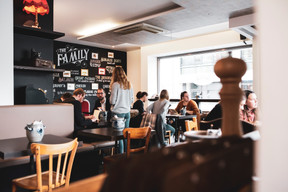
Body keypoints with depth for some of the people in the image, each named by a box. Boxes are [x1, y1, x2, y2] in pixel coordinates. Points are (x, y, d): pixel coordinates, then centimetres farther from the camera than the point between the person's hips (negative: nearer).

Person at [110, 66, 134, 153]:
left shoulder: (115, 84, -12)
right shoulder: (129, 84, 6)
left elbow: (112, 101, -11)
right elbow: (131, 100, 11)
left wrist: (110, 98, 8)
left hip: (118, 112, -6)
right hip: (127, 112, 6)